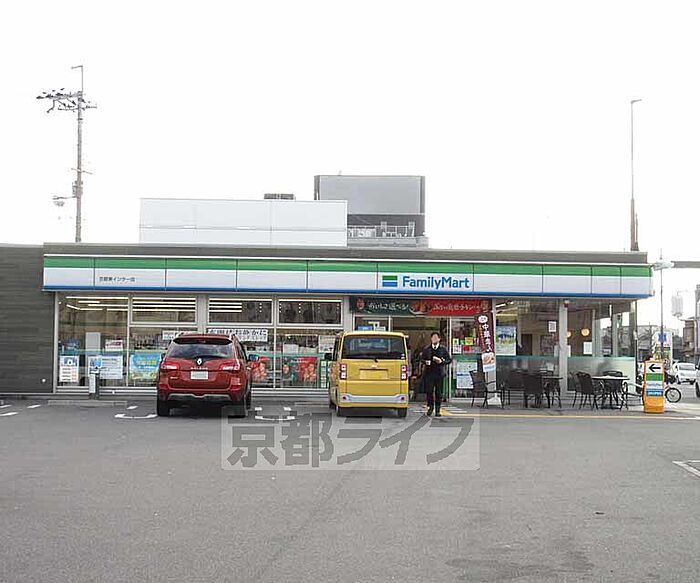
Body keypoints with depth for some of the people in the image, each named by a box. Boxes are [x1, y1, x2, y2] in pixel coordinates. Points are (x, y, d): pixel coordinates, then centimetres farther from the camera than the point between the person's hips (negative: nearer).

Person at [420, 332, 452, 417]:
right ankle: (430, 406, 15)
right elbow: (422, 358, 16)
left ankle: (437, 410, 8)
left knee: (438, 392, 0)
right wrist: (425, 362, -5)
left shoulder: (443, 349, 7)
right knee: (429, 391, -4)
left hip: (439, 373, -1)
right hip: (429, 372, 1)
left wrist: (442, 361, -11)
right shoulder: (426, 349, 11)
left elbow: (449, 360, 7)